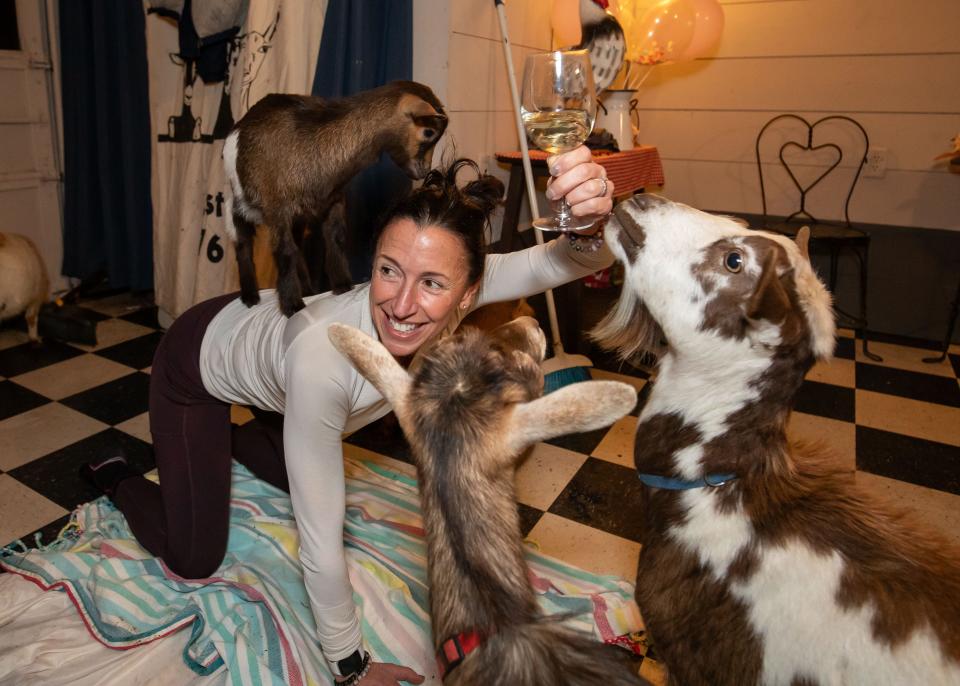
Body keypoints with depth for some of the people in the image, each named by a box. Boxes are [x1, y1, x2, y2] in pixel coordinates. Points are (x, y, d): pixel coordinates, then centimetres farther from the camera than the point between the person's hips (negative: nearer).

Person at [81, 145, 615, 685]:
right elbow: (322, 540, -37)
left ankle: (225, 440, 50)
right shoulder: (322, 356, -46)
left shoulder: (460, 289, -33)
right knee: (195, 559, 5)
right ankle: (116, 478, 30)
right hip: (197, 364, -5)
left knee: (295, 475, 25)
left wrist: (591, 222, -61)